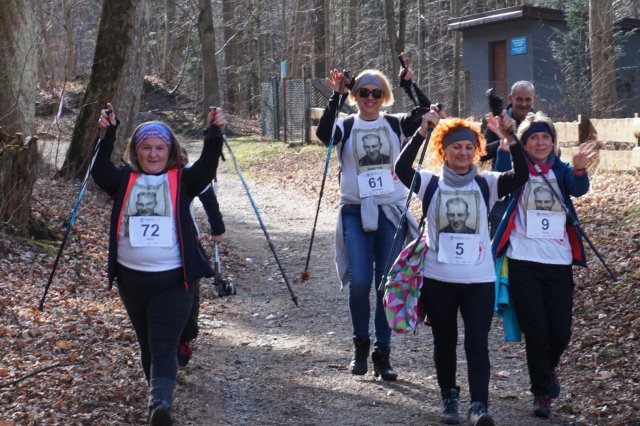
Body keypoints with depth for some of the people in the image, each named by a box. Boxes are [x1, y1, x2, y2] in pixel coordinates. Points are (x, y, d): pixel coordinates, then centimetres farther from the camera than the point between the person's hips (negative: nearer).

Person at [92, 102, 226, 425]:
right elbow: (100, 173, -11)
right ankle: (159, 399, 34)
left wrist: (214, 135, -29)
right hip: (132, 278, 3)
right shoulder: (125, 180, 7)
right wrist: (108, 135, -23)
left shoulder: (181, 181, 2)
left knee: (164, 345, -12)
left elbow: (206, 169, -15)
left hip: (173, 279, -3)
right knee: (146, 344, 17)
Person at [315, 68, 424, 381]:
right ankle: (360, 344, 13)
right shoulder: (345, 127, 5)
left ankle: (383, 352, 12)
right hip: (356, 212, -1)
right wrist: (336, 96, -19)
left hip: (391, 212, 1)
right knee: (359, 281, -11)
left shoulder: (395, 124, 7)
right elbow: (323, 133, -16)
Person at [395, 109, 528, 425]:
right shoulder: (430, 184, 1)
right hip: (438, 279, 0)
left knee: (477, 343, -6)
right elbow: (401, 168, -17)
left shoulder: (486, 184, 4)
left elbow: (520, 175, -11)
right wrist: (422, 130, -25)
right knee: (444, 342, 11)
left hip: (479, 279, 0)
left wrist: (510, 138, -24)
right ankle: (449, 398, 25)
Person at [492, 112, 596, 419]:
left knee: (560, 333, 4)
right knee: (536, 332, -1)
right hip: (523, 262, -2)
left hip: (558, 262, 2)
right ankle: (541, 392, 19)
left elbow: (579, 188, -15)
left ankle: (548, 368, 37)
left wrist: (579, 169, -38)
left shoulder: (561, 171, 6)